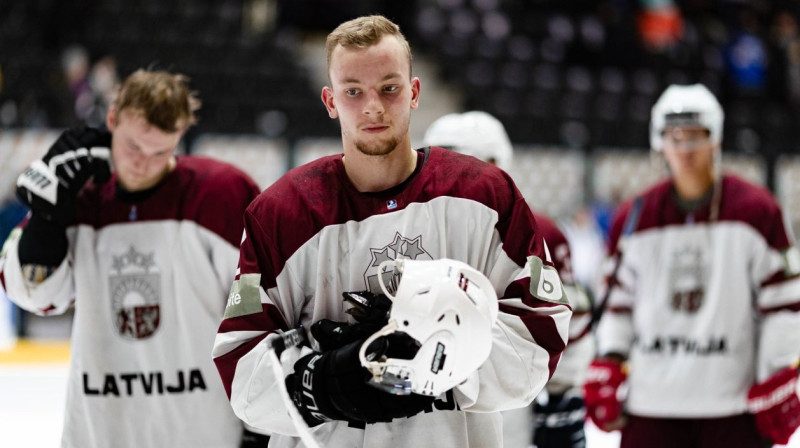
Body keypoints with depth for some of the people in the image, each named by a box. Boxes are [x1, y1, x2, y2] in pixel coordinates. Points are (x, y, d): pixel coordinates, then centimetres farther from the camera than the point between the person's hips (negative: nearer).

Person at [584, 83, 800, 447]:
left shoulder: (756, 211, -1)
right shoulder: (635, 219, 8)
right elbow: (619, 299, 14)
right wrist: (606, 369, 3)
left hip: (734, 402, -2)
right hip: (651, 403, 3)